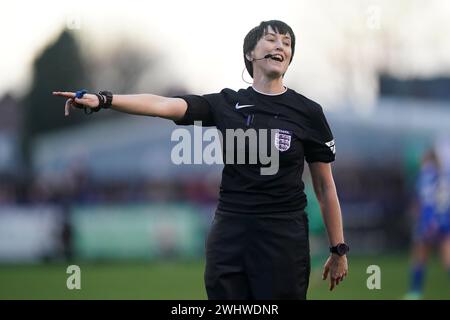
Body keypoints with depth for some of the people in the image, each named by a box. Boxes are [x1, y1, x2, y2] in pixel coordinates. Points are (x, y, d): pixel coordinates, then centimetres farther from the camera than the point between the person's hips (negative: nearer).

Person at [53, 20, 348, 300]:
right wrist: (102, 100, -24)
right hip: (229, 236, 2)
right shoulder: (226, 105, 4)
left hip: (284, 239, -2)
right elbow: (162, 105, -10)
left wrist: (339, 250, 3)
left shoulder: (308, 113, -1)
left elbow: (325, 187, 4)